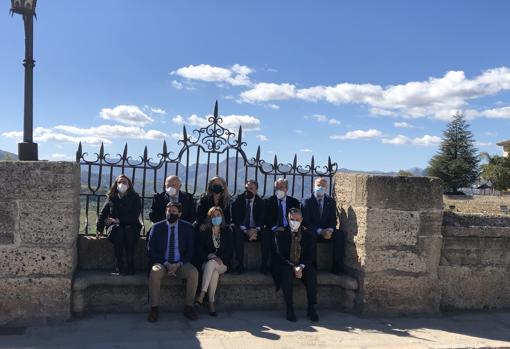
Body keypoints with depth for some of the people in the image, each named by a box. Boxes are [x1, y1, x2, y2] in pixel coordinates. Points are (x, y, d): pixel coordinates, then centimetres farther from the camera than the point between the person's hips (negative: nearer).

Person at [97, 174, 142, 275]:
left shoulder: (135, 198, 8)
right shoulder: (111, 198, 14)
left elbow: (135, 216, -3)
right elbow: (103, 214, 10)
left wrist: (118, 220, -11)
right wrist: (99, 228, -5)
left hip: (131, 226, -1)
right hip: (114, 226, 1)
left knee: (129, 230, -36)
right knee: (118, 230, -35)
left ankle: (130, 266, -34)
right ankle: (119, 266, -35)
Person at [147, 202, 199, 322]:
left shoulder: (187, 227, 5)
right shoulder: (157, 227, 3)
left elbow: (190, 250, 5)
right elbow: (151, 250, -1)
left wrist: (179, 264, -12)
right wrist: (166, 264, -14)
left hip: (180, 264, 1)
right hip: (161, 263, -1)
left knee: (194, 272, -28)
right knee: (155, 272, -34)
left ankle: (189, 307, -14)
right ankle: (154, 308, -21)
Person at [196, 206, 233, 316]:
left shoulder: (227, 232, 12)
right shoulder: (205, 232, 10)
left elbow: (230, 250, 6)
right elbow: (201, 251, 3)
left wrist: (220, 259, -11)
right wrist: (211, 256, -15)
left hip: (222, 264, 0)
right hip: (207, 263, 0)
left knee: (211, 264, -35)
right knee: (214, 271, -36)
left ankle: (202, 294, -40)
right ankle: (211, 302, -36)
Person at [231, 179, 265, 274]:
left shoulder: (260, 202, 5)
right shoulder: (238, 200, 2)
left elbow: (263, 219, -1)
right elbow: (236, 218, -6)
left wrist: (257, 230, -23)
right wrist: (245, 230, -21)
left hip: (256, 230, 1)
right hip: (241, 229, -1)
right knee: (237, 233, -35)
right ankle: (240, 264, -31)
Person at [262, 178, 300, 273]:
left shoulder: (294, 202, 11)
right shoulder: (269, 201, 10)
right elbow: (266, 219, 3)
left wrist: (286, 228, -13)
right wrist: (274, 227, -16)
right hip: (272, 230, 0)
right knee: (266, 234, -34)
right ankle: (265, 265, -28)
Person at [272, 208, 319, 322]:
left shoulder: (308, 234, 4)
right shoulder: (281, 233, -1)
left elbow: (311, 255, 1)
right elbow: (280, 255, -6)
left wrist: (301, 266, -17)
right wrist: (293, 267, -19)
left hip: (304, 266, 2)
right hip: (286, 266, -2)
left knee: (312, 274, -29)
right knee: (287, 274, -34)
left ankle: (311, 309, -20)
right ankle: (289, 309, -26)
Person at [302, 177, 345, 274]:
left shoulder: (331, 201, 10)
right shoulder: (307, 201, 0)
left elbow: (333, 219, 4)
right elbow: (306, 221, -9)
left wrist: (330, 230, -19)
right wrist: (319, 231, -22)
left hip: (327, 231, 3)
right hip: (313, 232, -2)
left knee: (339, 234, -28)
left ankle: (337, 266, -23)